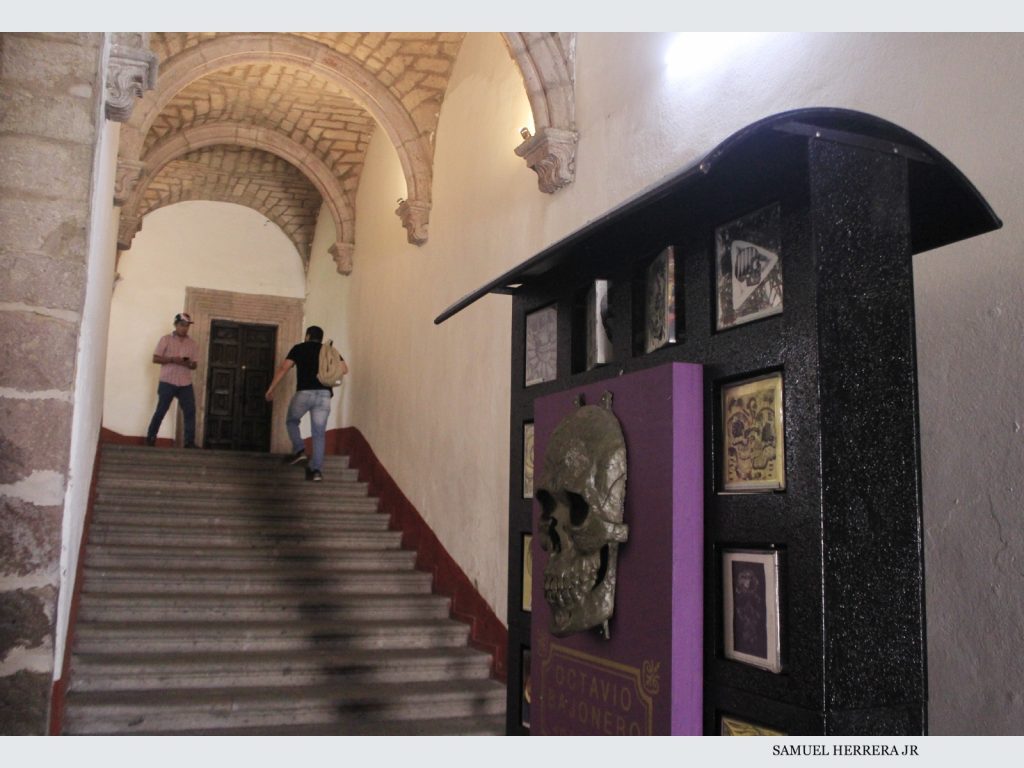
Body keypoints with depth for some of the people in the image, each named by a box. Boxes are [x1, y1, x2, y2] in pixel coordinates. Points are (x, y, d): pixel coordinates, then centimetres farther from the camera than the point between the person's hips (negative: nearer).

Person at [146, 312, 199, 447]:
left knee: (190, 411, -3)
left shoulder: (192, 343, 9)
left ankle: (190, 442, 1)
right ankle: (150, 438, 14)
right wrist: (172, 360, -17)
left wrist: (189, 364, -12)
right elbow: (155, 358, -3)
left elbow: (194, 364, 11)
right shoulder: (166, 340, 0)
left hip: (186, 384, 3)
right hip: (167, 382, -3)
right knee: (161, 411, 1)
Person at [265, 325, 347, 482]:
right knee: (319, 434, 5)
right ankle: (316, 469, -4)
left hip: (304, 393, -2)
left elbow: (283, 368, 1)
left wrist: (270, 389, 5)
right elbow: (344, 368, 10)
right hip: (324, 394, 2)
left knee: (292, 421, 24)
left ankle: (299, 450, 7)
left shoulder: (299, 348, 11)